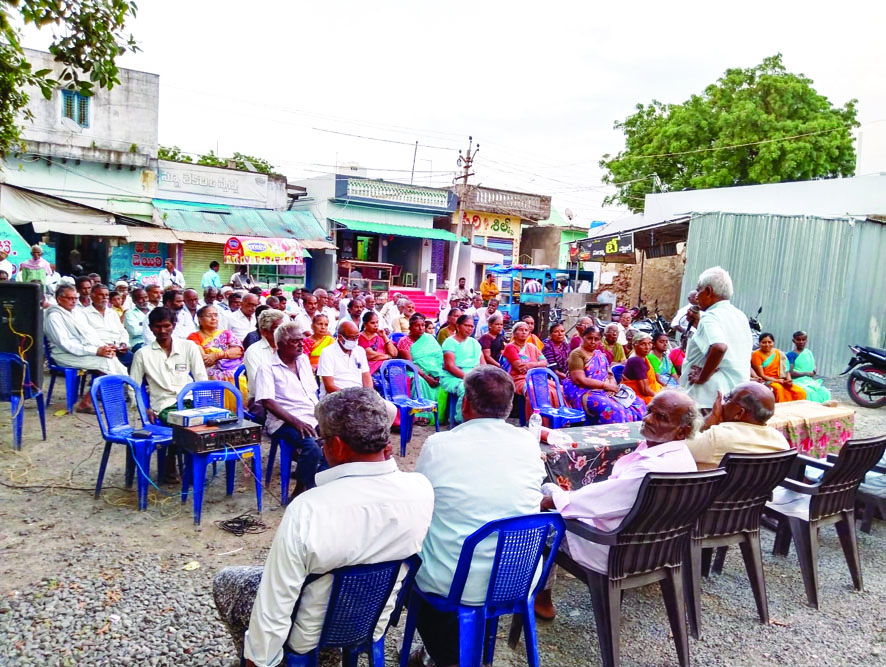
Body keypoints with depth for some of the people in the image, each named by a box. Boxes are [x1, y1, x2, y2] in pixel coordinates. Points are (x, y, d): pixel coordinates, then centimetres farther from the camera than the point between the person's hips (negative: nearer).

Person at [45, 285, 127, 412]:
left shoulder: (75, 313, 20)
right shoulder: (54, 317, -5)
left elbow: (90, 334, 20)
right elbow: (65, 344, -16)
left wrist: (103, 347, -2)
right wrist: (96, 351, -23)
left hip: (85, 351, 7)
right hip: (65, 355, -7)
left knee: (110, 358, -20)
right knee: (105, 362, -27)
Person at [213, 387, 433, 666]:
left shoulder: (306, 511, -36)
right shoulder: (422, 489, -23)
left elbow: (272, 614, -24)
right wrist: (387, 462, -7)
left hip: (310, 637, -4)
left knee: (224, 581, 20)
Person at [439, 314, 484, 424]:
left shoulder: (474, 342, 21)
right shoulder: (450, 342, 1)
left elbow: (483, 364, 16)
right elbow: (450, 366, -10)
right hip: (452, 378, -6)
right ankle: (460, 422, -23)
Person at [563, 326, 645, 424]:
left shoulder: (600, 354, 19)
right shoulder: (577, 354, -4)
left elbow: (610, 375, 18)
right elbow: (580, 380, -14)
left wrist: (612, 385, -7)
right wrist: (605, 385, -13)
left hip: (606, 392, 8)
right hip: (584, 393, -8)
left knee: (638, 404, -5)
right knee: (612, 409, -34)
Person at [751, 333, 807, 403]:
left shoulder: (778, 353, 12)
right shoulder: (757, 354, -4)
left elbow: (785, 369, 11)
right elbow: (761, 375, -7)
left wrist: (789, 380, -8)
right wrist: (777, 380, -15)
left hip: (781, 381, 5)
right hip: (766, 381, -5)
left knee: (801, 392, -17)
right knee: (779, 388, -37)